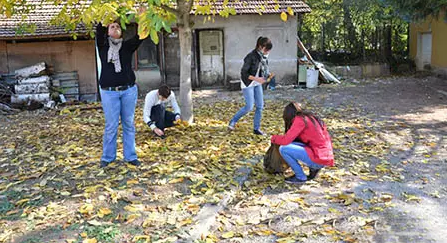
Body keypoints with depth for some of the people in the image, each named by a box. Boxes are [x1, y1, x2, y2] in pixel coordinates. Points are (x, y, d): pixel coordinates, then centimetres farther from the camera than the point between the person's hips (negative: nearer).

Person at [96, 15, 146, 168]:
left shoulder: (127, 46, 8)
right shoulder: (103, 46, 7)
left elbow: (141, 36, -4)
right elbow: (99, 30, -7)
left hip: (129, 90, 2)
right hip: (109, 92, -1)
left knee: (129, 124, 7)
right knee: (111, 126, 1)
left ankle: (130, 156, 16)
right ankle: (107, 157, 15)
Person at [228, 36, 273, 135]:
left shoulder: (263, 56, 0)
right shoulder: (251, 56, -22)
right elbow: (243, 72, -20)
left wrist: (268, 74, -6)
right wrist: (256, 79, -27)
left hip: (257, 84, 7)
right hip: (248, 84, -7)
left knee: (260, 106, 5)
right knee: (249, 107, -9)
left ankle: (256, 129, 16)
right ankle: (232, 121, 12)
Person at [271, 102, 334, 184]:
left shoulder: (299, 120, -10)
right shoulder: (309, 117, 15)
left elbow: (286, 140, -15)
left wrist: (274, 138, 4)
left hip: (318, 158, -9)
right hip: (325, 157, 9)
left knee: (283, 149, -12)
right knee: (291, 144, 17)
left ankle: (300, 177, 0)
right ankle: (313, 167, 13)